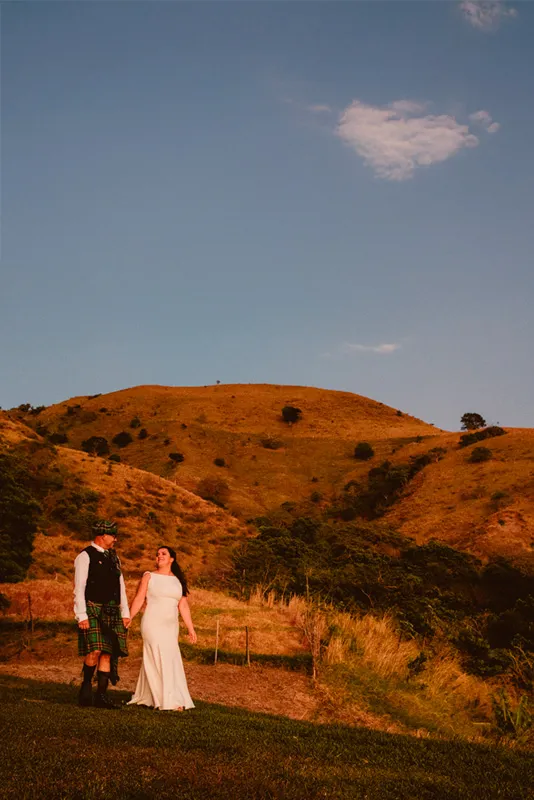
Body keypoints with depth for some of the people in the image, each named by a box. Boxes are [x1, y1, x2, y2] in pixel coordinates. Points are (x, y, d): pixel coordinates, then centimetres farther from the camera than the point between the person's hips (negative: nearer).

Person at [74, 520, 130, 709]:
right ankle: (86, 685, 7)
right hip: (92, 610, -7)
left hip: (112, 613, 7)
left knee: (108, 653, 4)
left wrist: (125, 613, 13)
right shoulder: (85, 557, -5)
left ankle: (101, 695, 9)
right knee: (95, 651, -16)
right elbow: (79, 588, -10)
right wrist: (82, 615, -16)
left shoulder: (113, 557, 17)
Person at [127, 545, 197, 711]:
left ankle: (143, 698, 21)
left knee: (152, 661, 9)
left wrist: (191, 629, 4)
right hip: (153, 624, -4)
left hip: (170, 627, 4)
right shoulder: (149, 577, 2)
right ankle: (170, 701, -8)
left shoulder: (178, 581, 11)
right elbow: (139, 600, -3)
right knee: (162, 660, -9)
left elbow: (183, 606, 9)